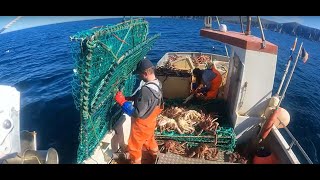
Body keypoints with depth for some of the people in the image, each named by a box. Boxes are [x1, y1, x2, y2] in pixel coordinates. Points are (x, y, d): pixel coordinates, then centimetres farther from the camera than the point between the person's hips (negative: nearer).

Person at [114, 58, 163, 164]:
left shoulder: (146, 90, -37)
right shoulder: (156, 83, -6)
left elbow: (137, 113, -33)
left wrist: (122, 101, -25)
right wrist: (128, 98, -3)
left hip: (141, 125, -9)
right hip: (150, 122, 9)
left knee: (134, 146, 17)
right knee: (149, 139, 34)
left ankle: (135, 162, 41)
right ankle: (155, 156, 59)